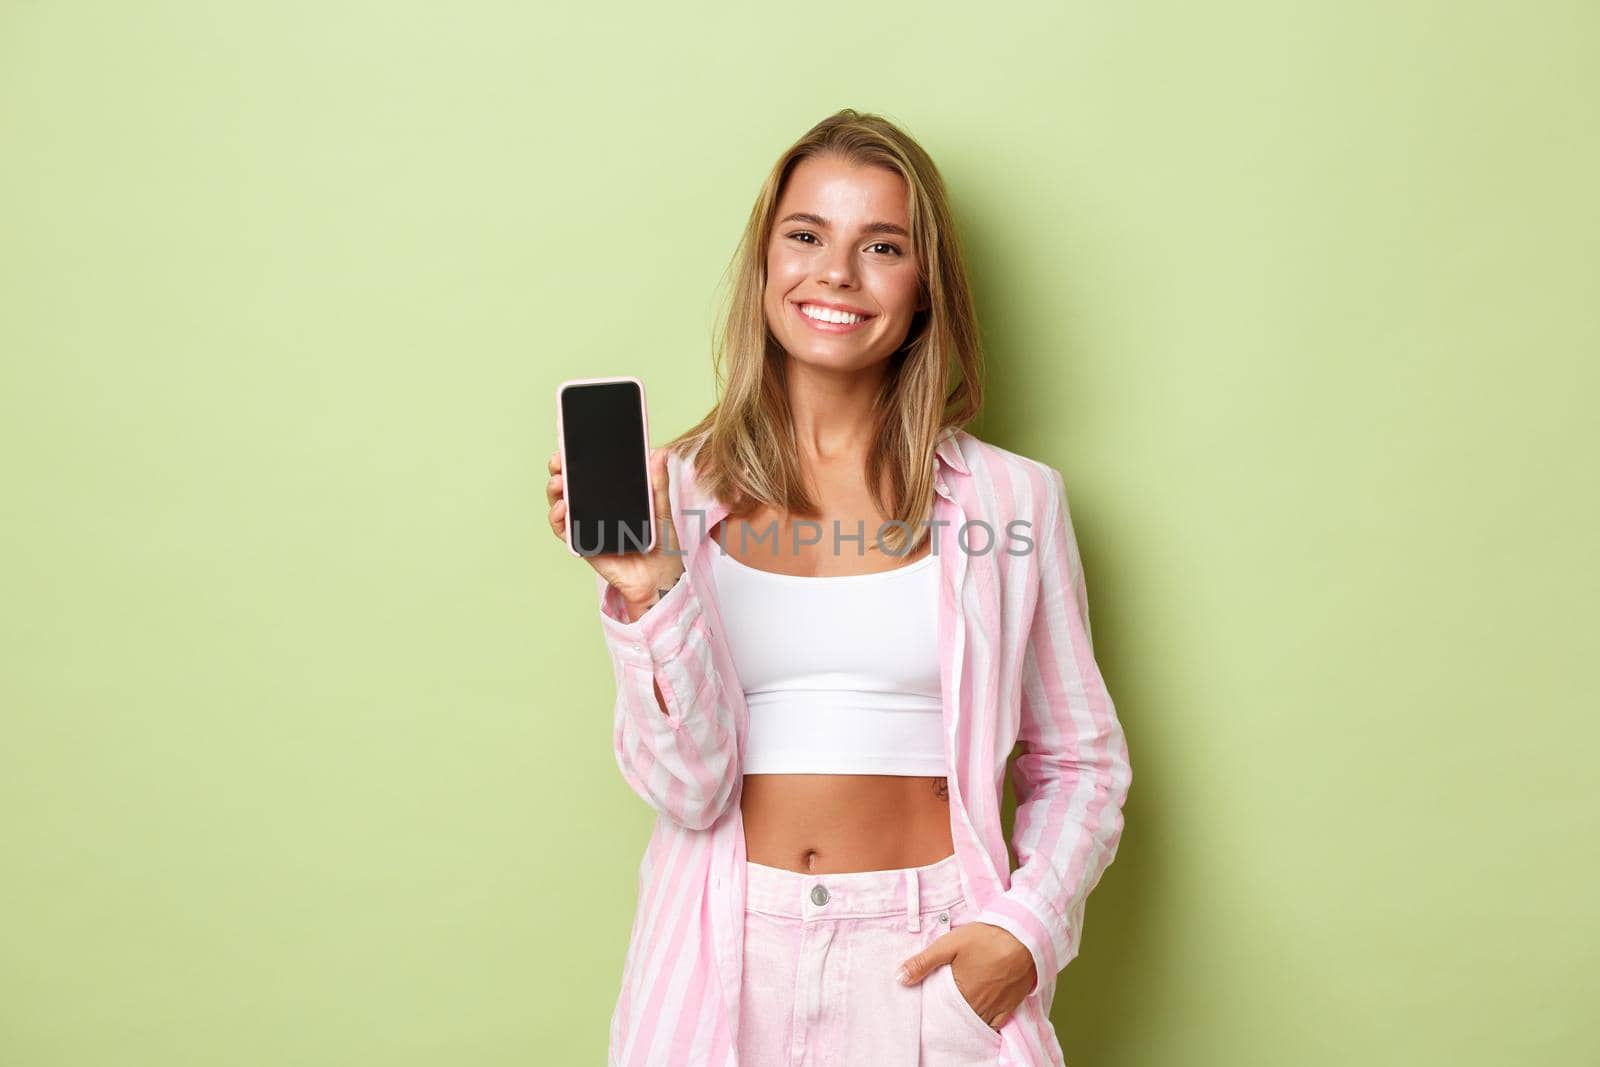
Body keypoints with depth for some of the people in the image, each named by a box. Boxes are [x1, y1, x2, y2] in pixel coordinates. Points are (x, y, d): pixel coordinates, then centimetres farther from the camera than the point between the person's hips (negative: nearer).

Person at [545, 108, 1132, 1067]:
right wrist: (651, 593, -20)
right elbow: (689, 787, -8)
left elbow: (1080, 763, 4)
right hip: (730, 954, 0)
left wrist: (1028, 929, -10)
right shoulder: (683, 492, -3)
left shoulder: (1012, 500, -3)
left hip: (931, 959, 0)